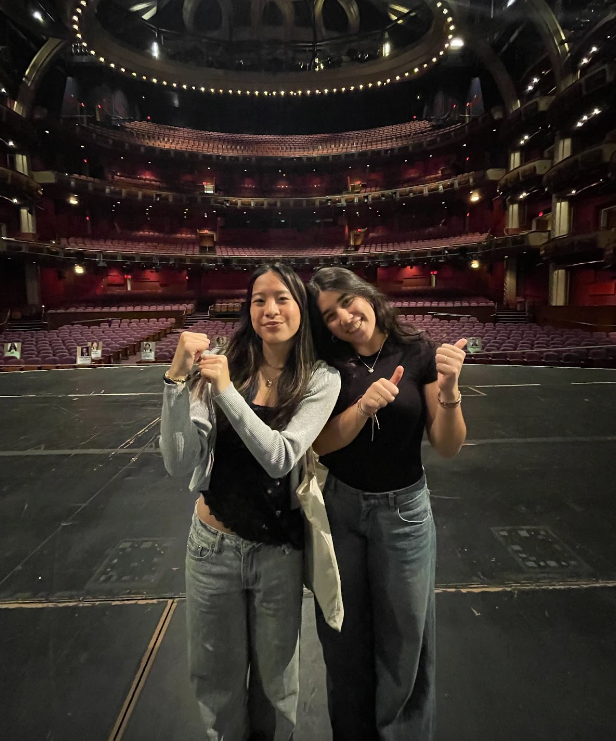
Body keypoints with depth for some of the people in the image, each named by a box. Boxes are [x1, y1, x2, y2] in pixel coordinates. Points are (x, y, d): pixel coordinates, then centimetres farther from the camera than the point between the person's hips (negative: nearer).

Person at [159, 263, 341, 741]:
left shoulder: (321, 381, -9)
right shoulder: (221, 369, -8)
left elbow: (280, 458, -21)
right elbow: (180, 464, -14)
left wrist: (227, 390, -25)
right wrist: (178, 378, -23)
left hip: (279, 551, -1)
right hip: (213, 544, 1)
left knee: (275, 677, 22)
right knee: (215, 675, 23)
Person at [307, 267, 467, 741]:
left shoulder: (418, 354, -10)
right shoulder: (329, 364, -5)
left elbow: (448, 447, -11)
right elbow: (319, 444, -13)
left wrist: (448, 390, -28)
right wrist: (365, 405, -28)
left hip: (404, 510, -1)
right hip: (340, 507, 2)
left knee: (404, 638, 16)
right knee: (344, 637, 20)